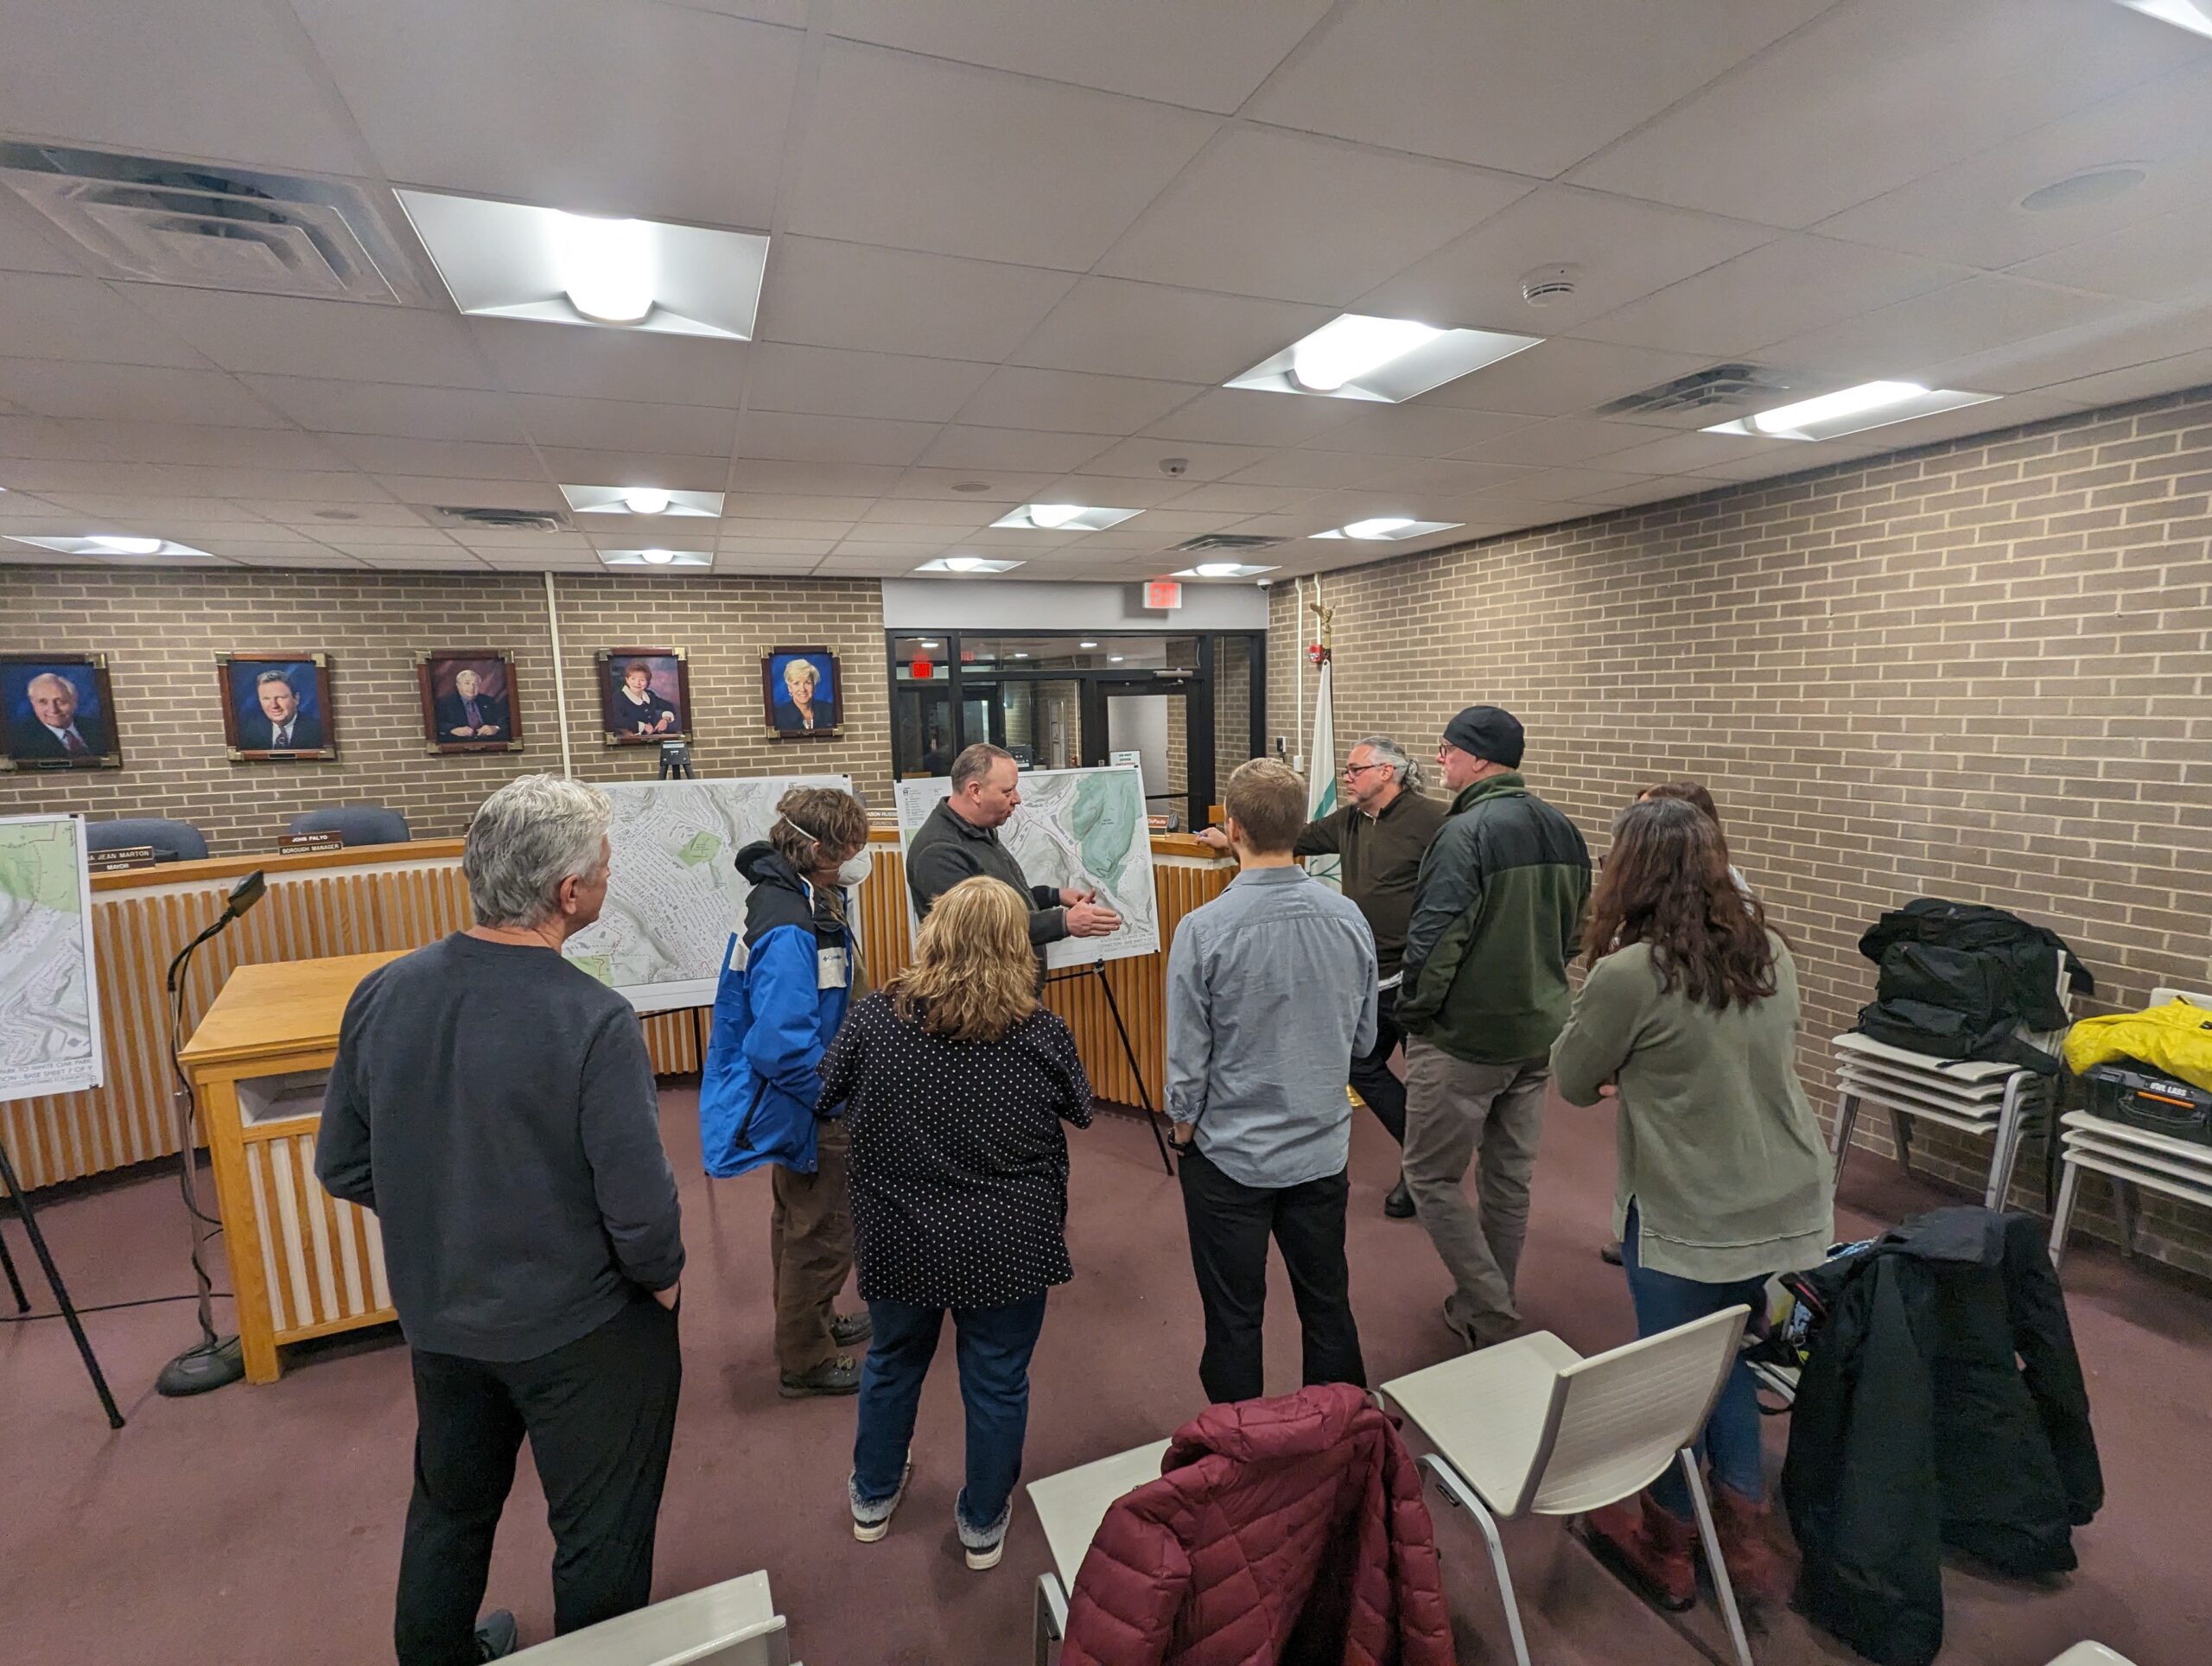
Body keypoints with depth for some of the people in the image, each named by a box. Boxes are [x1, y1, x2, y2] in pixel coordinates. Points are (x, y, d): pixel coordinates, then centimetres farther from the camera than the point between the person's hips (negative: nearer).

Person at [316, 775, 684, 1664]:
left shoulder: (383, 993, -12)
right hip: (578, 1330, -6)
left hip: (437, 1317, 6)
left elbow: (343, 1167, -1)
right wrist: (661, 1280, -5)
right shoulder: (592, 1022, -30)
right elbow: (641, 1206, -26)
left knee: (450, 1507, 32)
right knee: (601, 1533, 19)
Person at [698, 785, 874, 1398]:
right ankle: (805, 1362, 30)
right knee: (821, 1236, 9)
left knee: (800, 1223, 26)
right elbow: (785, 1047, -34)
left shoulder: (815, 899, 0)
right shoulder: (789, 930, -31)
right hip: (809, 1112, -10)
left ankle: (814, 1321, 48)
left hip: (809, 1100, 10)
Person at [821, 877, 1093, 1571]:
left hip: (897, 1243, 2)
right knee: (997, 1382, 19)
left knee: (893, 1361, 27)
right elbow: (1080, 1112, -1)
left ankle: (873, 1498, 49)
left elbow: (825, 1092, 1)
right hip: (1007, 1247, -2)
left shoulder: (873, 1021, -15)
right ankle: (984, 1525, 40)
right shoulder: (1042, 1037, -18)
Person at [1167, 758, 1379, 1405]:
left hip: (1231, 1156, -4)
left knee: (1234, 1322, 15)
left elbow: (1187, 1058, -14)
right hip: (1323, 1149, 4)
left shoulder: (1203, 929, -22)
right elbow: (1364, 1037, 3)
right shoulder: (1349, 917, -9)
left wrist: (1184, 1125, 4)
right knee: (1329, 1308, 21)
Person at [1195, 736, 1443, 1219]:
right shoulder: (1348, 821, 10)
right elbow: (1296, 838, 20)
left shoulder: (1429, 820, -14)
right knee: (1363, 1067, 15)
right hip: (1371, 977, 9)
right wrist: (1229, 841, 24)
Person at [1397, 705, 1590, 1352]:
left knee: (1432, 1177, 7)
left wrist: (1412, 1011, -9)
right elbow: (1574, 929, 15)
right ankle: (1492, 1309, 33)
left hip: (1464, 1037, -8)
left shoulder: (1466, 832, -20)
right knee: (1509, 1177, 19)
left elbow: (1434, 940, -23)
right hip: (1538, 1032, 8)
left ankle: (1488, 1312, 11)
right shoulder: (1563, 831, 7)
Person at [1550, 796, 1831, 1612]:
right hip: (1787, 1202, 6)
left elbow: (1573, 1082, -8)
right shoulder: (1768, 949, -1)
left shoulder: (1628, 973, -23)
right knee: (1727, 1360, 24)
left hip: (1691, 1222, -6)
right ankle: (1745, 1537, 37)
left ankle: (1666, 1546, 36)